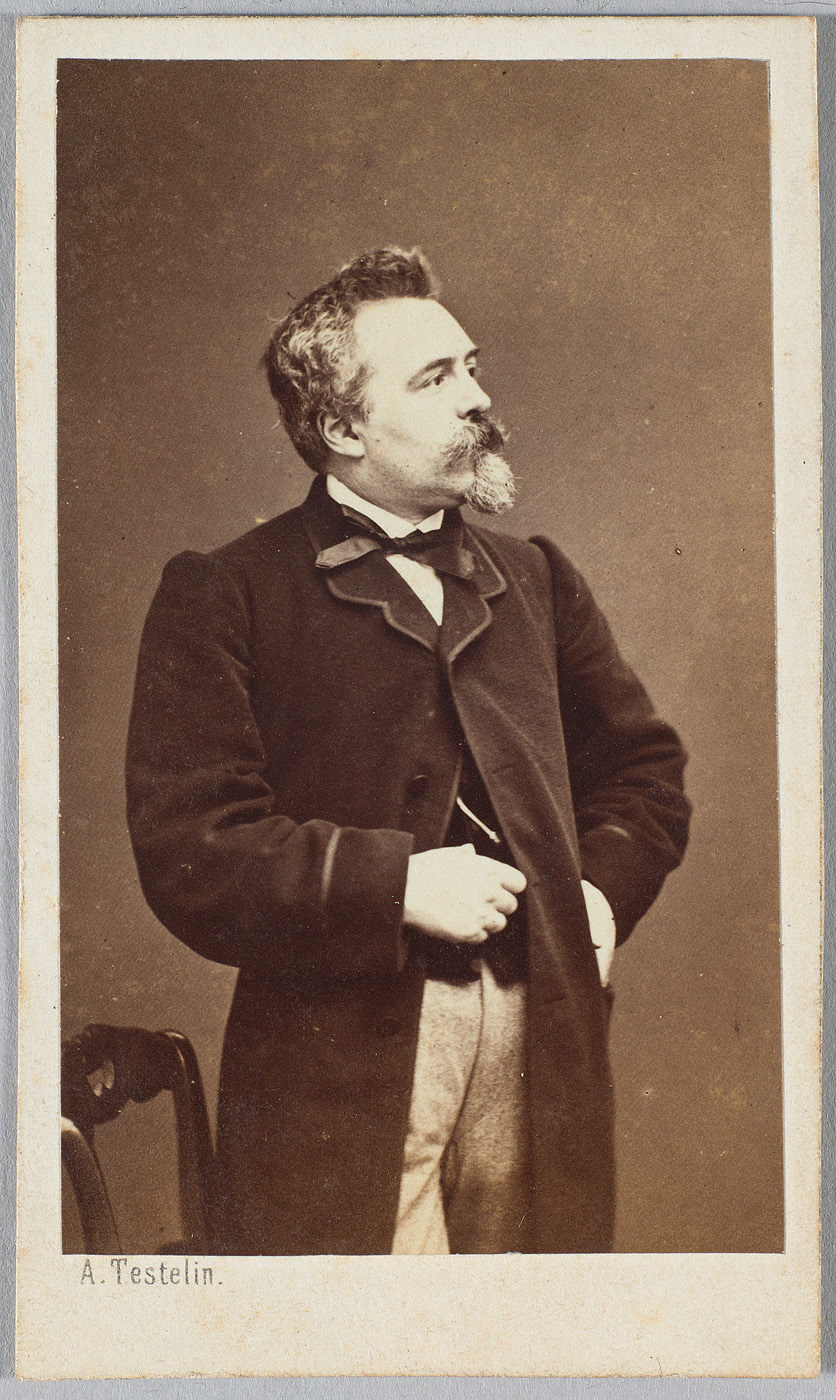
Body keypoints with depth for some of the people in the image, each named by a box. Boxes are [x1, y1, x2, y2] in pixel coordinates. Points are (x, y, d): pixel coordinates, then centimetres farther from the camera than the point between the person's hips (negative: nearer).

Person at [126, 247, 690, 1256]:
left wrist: (605, 887, 5)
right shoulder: (222, 595, -2)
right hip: (343, 1052, -4)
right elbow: (185, 847, -11)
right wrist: (396, 885, -16)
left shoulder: (535, 579, 16)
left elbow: (642, 765, 24)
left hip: (538, 1037, 5)